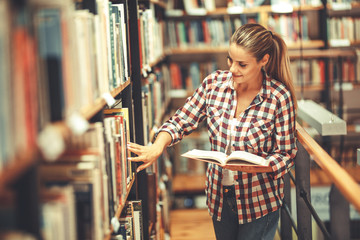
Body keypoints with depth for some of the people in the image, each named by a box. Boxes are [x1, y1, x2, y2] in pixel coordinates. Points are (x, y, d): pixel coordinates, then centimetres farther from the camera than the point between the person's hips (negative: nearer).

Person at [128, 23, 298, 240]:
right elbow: (181, 122, -4)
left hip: (259, 200, -4)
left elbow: (287, 154, -12)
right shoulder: (214, 83, -8)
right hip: (219, 196, 4)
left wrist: (255, 165, -30)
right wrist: (158, 146, -23)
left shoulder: (279, 97, -18)